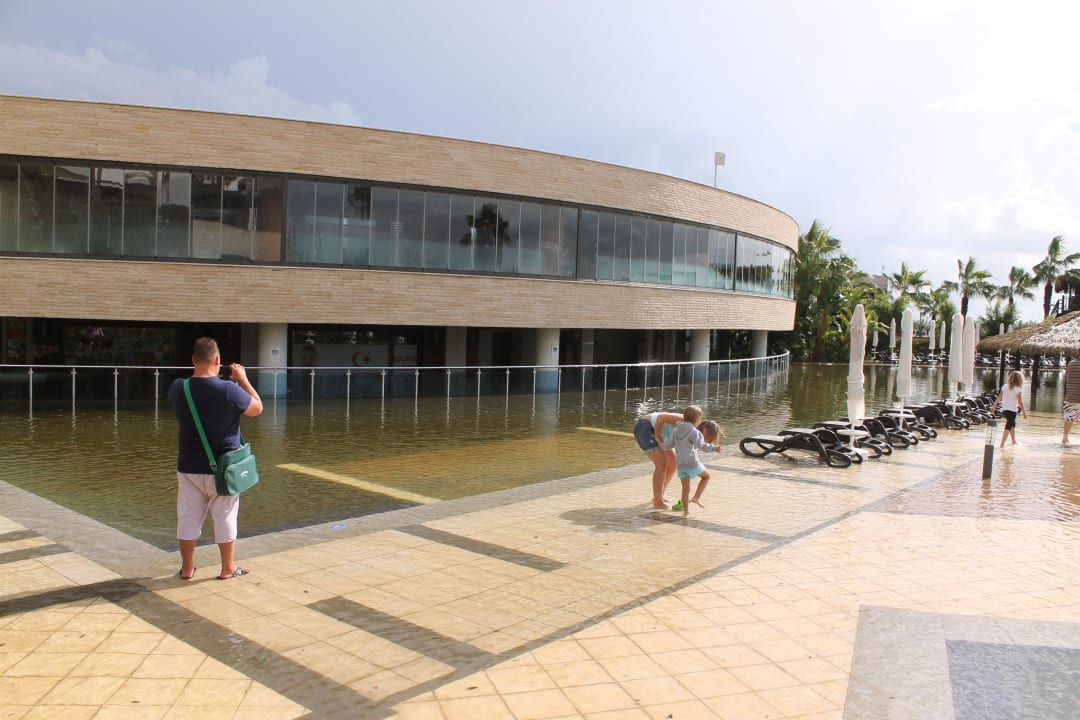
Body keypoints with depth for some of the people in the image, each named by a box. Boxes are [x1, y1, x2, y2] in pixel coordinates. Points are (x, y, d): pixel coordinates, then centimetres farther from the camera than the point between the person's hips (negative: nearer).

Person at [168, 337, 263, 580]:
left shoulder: (178, 388, -8)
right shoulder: (229, 389, -22)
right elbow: (257, 408, -6)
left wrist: (217, 379, 13)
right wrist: (242, 379, 0)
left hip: (189, 468, 3)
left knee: (188, 517, 15)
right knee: (225, 518, 10)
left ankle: (187, 568, 26)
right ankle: (228, 568, 22)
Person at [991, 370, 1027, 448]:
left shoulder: (1005, 386, 5)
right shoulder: (1018, 389, -11)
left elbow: (999, 397, 8)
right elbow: (1020, 402, -12)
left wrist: (994, 406, 16)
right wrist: (1024, 412, -6)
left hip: (1004, 409, 7)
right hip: (1012, 410, -7)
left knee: (1012, 424, 26)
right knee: (1008, 427, -8)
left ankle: (1014, 441, 41)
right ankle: (1002, 444, -18)